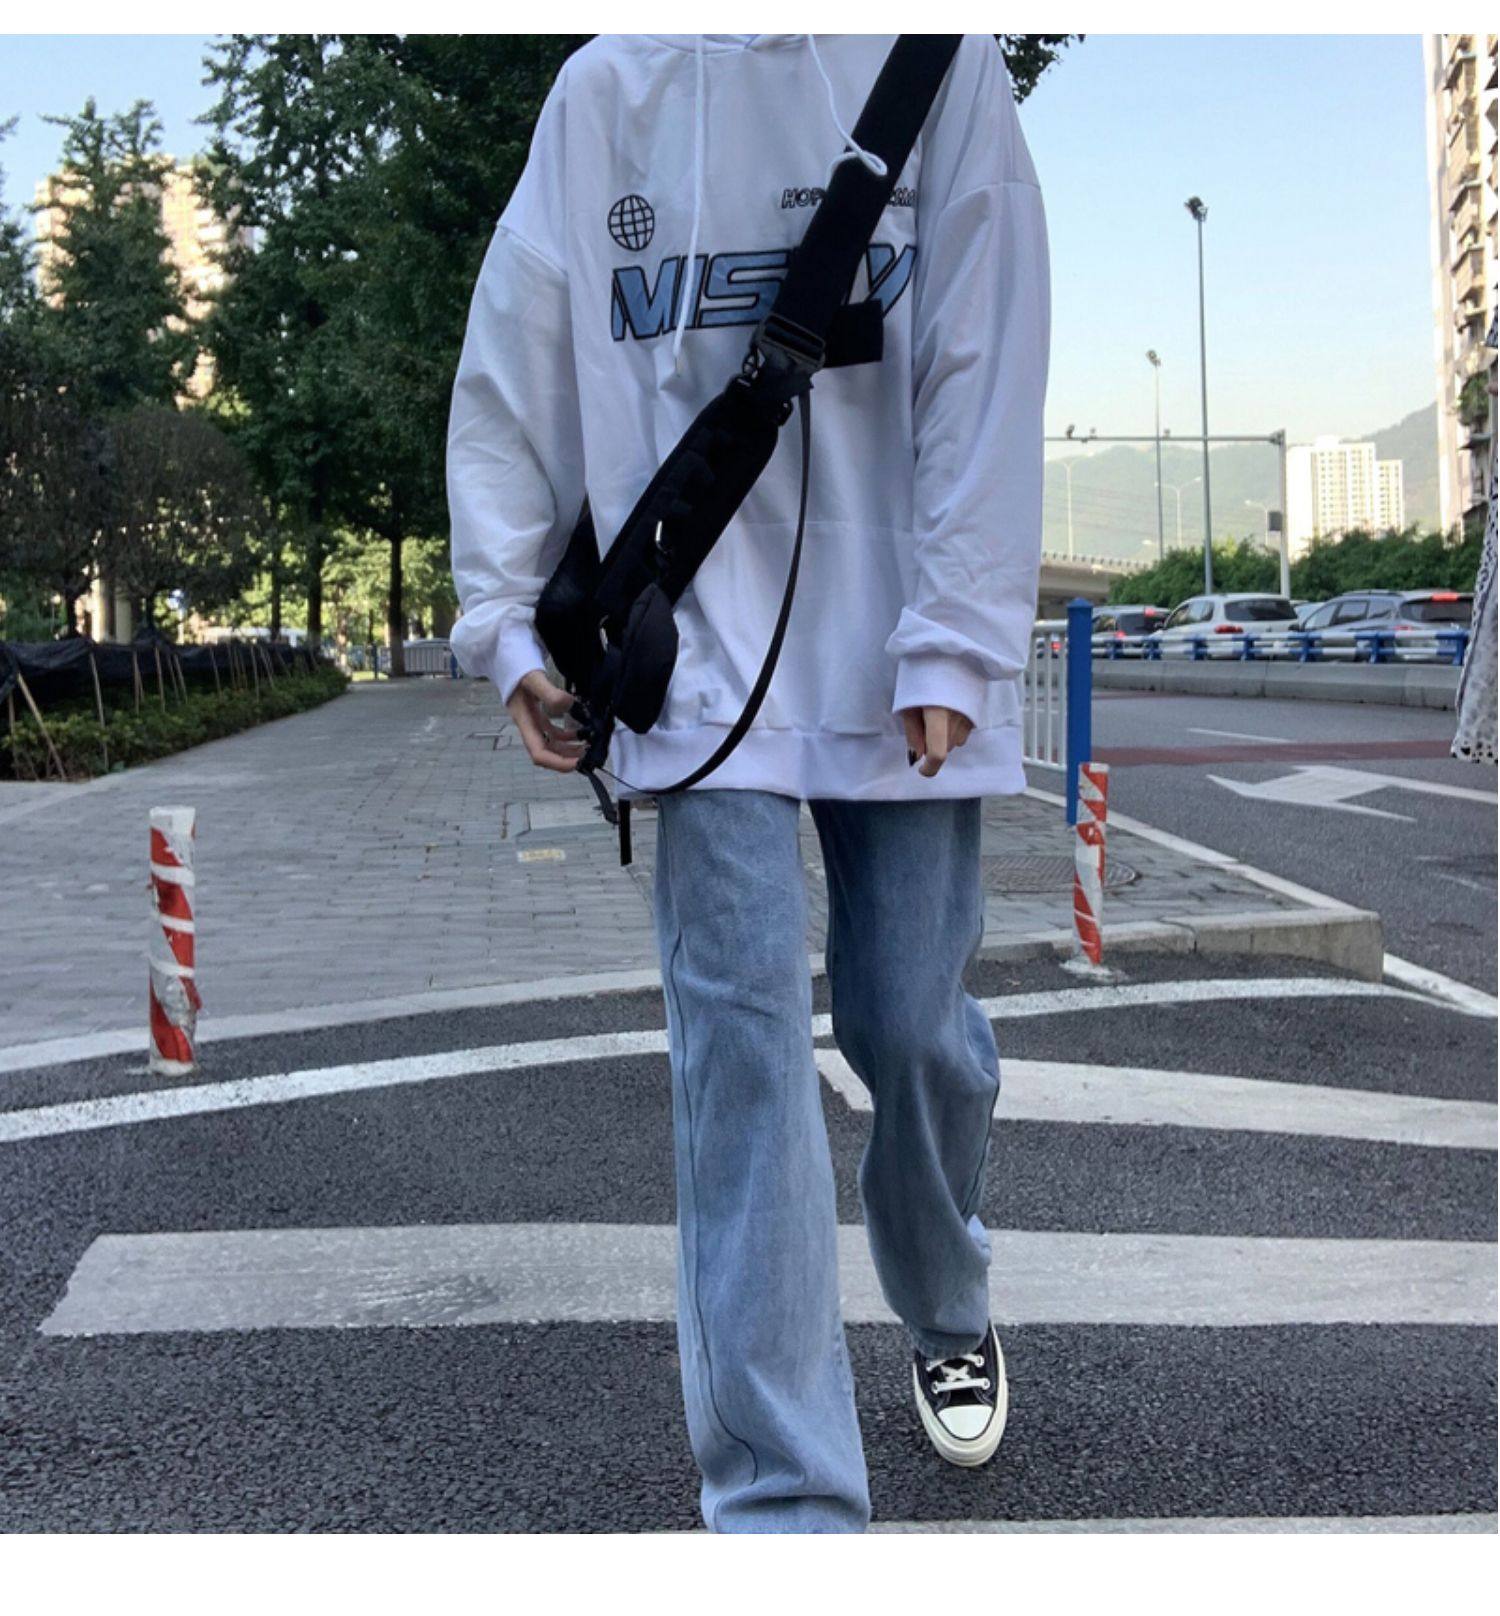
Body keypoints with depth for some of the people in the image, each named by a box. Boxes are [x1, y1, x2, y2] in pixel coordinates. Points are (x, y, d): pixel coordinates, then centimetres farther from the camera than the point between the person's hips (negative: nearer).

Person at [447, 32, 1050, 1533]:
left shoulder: (939, 62, 2)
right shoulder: (606, 86, 6)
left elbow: (984, 370, -4)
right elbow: (514, 369, 7)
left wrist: (953, 642, -10)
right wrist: (509, 618, 2)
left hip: (898, 667, 0)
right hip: (700, 653, 1)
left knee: (911, 1028, 6)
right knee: (740, 1037, -9)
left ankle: (949, 1316, 38)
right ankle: (784, 1495, -4)